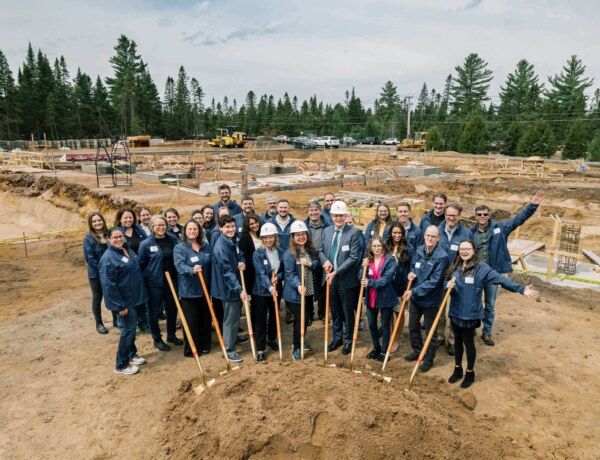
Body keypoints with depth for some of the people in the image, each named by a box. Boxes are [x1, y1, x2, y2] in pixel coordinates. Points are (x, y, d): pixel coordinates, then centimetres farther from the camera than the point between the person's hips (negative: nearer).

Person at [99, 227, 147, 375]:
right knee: (128, 329, -1)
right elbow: (108, 284, -24)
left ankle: (131, 354, 37)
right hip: (123, 300, -8)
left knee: (132, 327, 19)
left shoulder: (127, 249, 4)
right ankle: (121, 365, 12)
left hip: (133, 297, 8)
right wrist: (120, 305, -22)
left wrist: (139, 294, 19)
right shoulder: (108, 257, -22)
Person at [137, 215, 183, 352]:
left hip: (171, 280, 4)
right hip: (154, 282, -4)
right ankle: (157, 339, 26)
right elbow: (141, 264, -3)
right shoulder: (146, 244, -10)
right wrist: (143, 282, -3)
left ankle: (171, 335, 34)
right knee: (154, 311, 8)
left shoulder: (173, 239, 1)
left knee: (172, 309, 14)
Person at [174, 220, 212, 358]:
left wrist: (211, 285, 14)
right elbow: (180, 265, -24)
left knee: (205, 319, 13)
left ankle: (204, 345, 28)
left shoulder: (206, 246, 8)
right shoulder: (179, 248, -8)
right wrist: (192, 270, -45)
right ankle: (191, 349, 13)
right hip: (188, 290, -5)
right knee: (191, 321, 0)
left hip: (204, 289, 5)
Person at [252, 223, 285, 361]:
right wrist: (269, 287, -34)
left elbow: (284, 270, 5)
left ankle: (271, 339, 44)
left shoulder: (280, 252, -1)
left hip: (276, 290, 4)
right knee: (260, 321, 2)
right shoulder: (257, 253, -13)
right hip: (261, 291, -4)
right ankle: (260, 350, 12)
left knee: (274, 317, 20)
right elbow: (261, 273, -21)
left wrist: (278, 278, -16)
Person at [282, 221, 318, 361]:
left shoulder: (311, 250, 6)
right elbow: (290, 273, -19)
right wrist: (298, 285, -35)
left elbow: (318, 265, 6)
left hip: (308, 292, 6)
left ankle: (300, 342, 39)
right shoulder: (289, 253, -15)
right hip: (294, 294, -6)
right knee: (301, 318, -7)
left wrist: (310, 263, -15)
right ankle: (296, 348, 9)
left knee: (304, 318, 17)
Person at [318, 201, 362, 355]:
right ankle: (337, 338, 35)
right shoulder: (326, 231, 5)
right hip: (330, 277, 5)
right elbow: (320, 250, 13)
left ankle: (348, 340, 28)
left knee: (348, 312, 10)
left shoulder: (354, 233, -12)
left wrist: (337, 272, -22)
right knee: (335, 311, 18)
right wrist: (325, 260, -10)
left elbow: (353, 257, -17)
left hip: (347, 279, -5)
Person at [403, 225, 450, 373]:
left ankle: (429, 359, 29)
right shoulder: (419, 250, -1)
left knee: (430, 331, 11)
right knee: (413, 327, 20)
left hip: (430, 300, -6)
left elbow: (434, 281, -25)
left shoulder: (442, 257, -22)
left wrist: (414, 291, -26)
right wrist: (411, 272, -7)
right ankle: (417, 351, 42)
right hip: (415, 297, 7)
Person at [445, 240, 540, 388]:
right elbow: (447, 284, 8)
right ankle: (457, 369, 38)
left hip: (470, 314, -4)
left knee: (468, 343, 10)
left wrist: (521, 289, -30)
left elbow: (501, 279, -20)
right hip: (455, 311, 5)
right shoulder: (455, 266, 2)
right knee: (458, 341, 19)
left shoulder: (481, 267, -15)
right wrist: (448, 286, -17)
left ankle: (470, 373, 32)